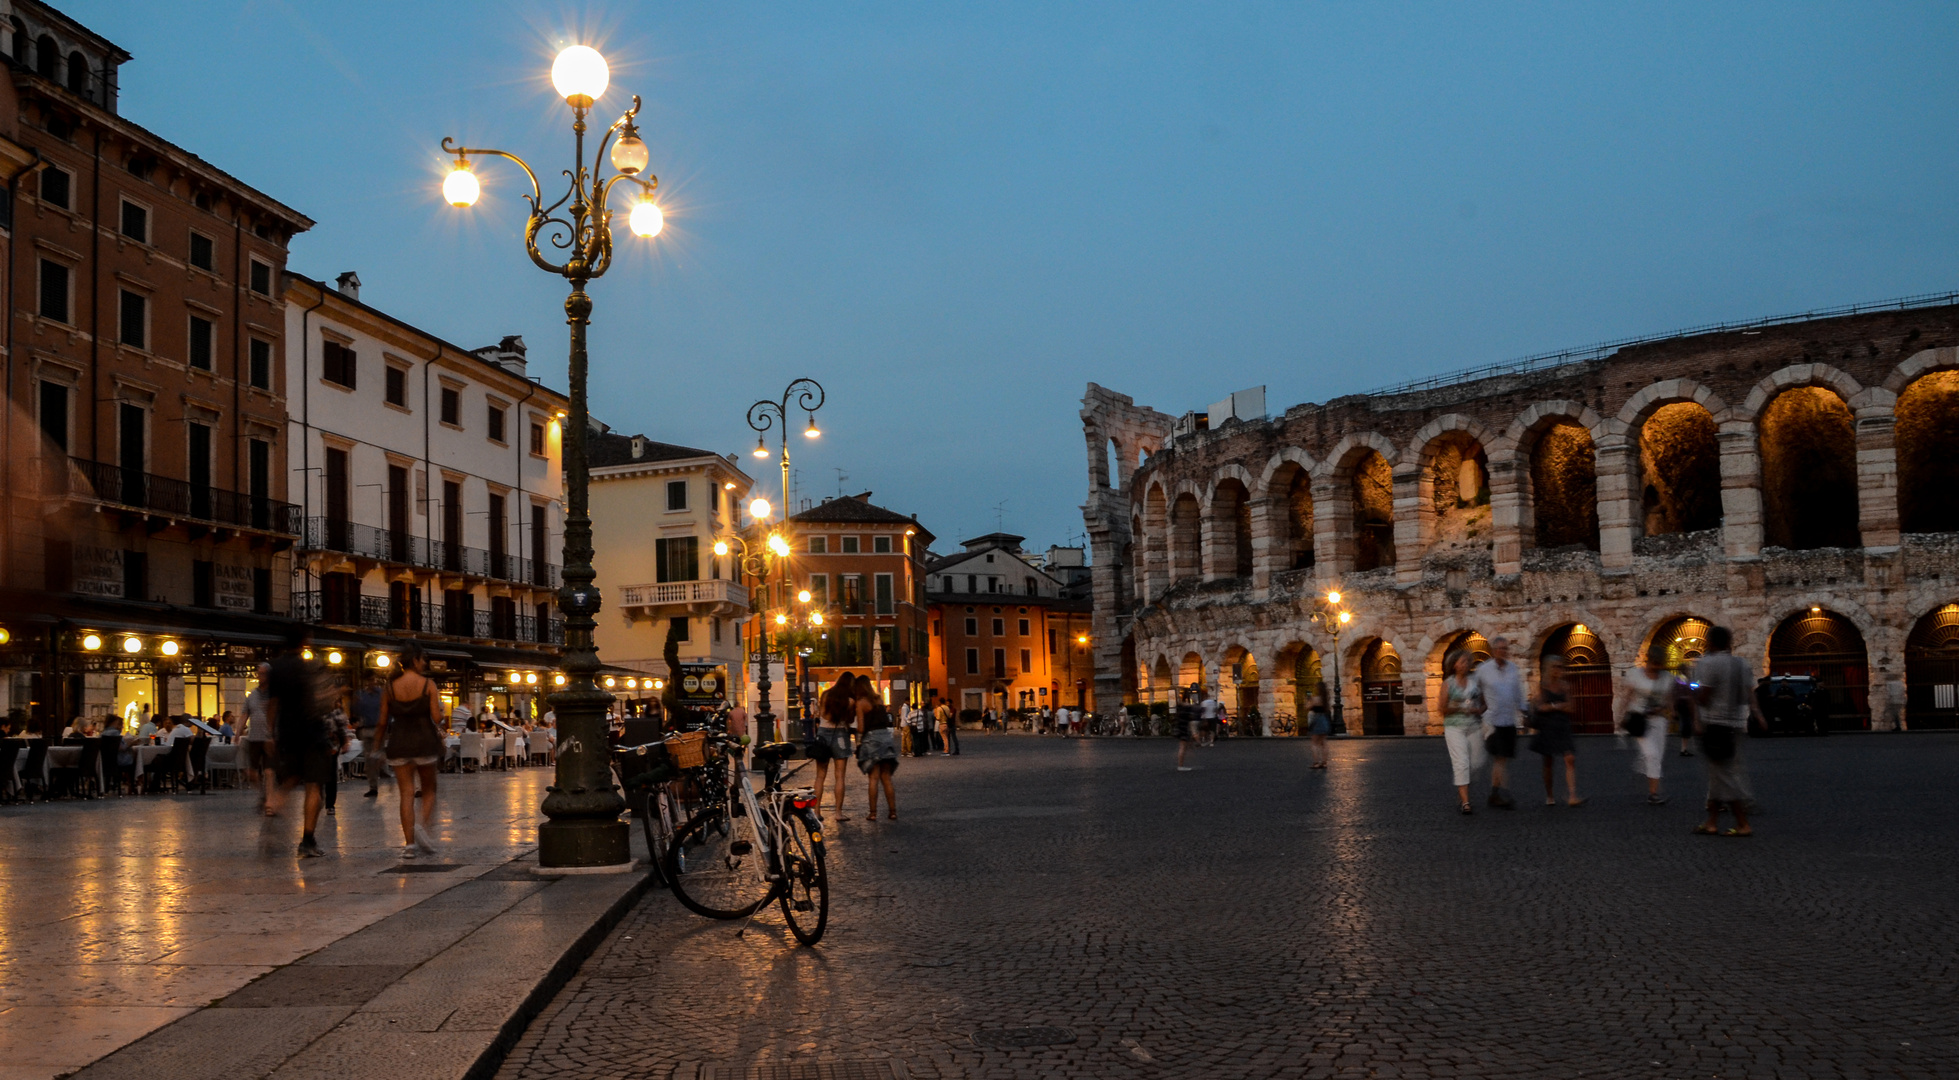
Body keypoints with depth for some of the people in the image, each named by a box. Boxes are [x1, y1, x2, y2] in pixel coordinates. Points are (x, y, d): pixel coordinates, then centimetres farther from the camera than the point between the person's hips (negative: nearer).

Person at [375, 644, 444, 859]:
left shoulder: (390, 688, 4)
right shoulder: (428, 684, -5)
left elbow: (382, 722, 4)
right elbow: (435, 716, -10)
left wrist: (378, 747, 13)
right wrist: (441, 709, 11)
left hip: (399, 743, 2)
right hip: (424, 742, -2)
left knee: (406, 794, 3)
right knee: (428, 789, 14)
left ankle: (409, 843, -1)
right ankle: (422, 825, -11)